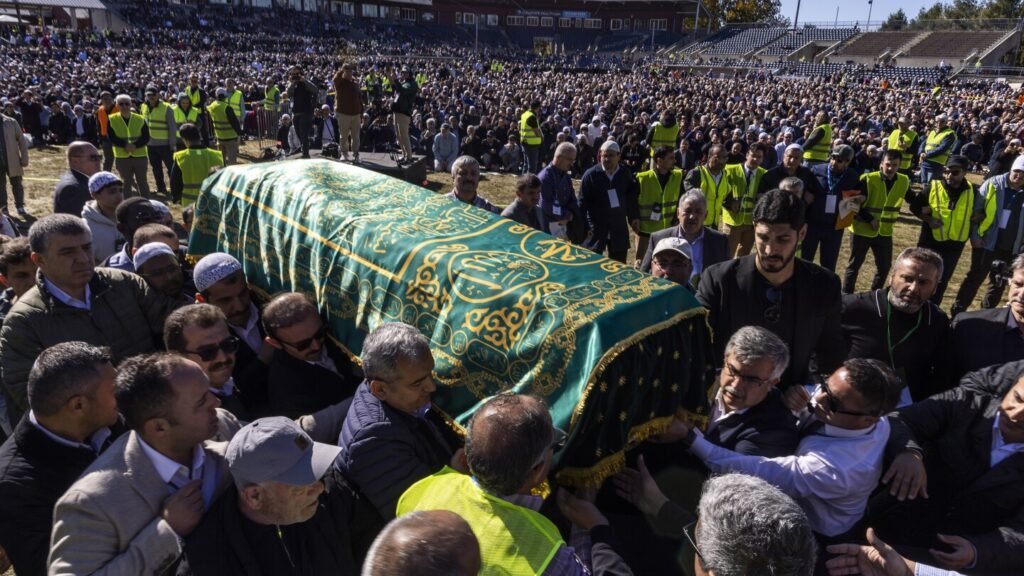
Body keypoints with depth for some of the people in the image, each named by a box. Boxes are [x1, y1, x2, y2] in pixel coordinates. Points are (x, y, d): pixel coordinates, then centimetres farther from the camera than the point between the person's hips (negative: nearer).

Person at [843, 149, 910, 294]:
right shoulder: (868, 179, -17)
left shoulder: (904, 181, -3)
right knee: (854, 265, 4)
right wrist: (870, 220, -19)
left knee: (884, 266, 11)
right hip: (862, 229, -5)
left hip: (885, 231, 5)